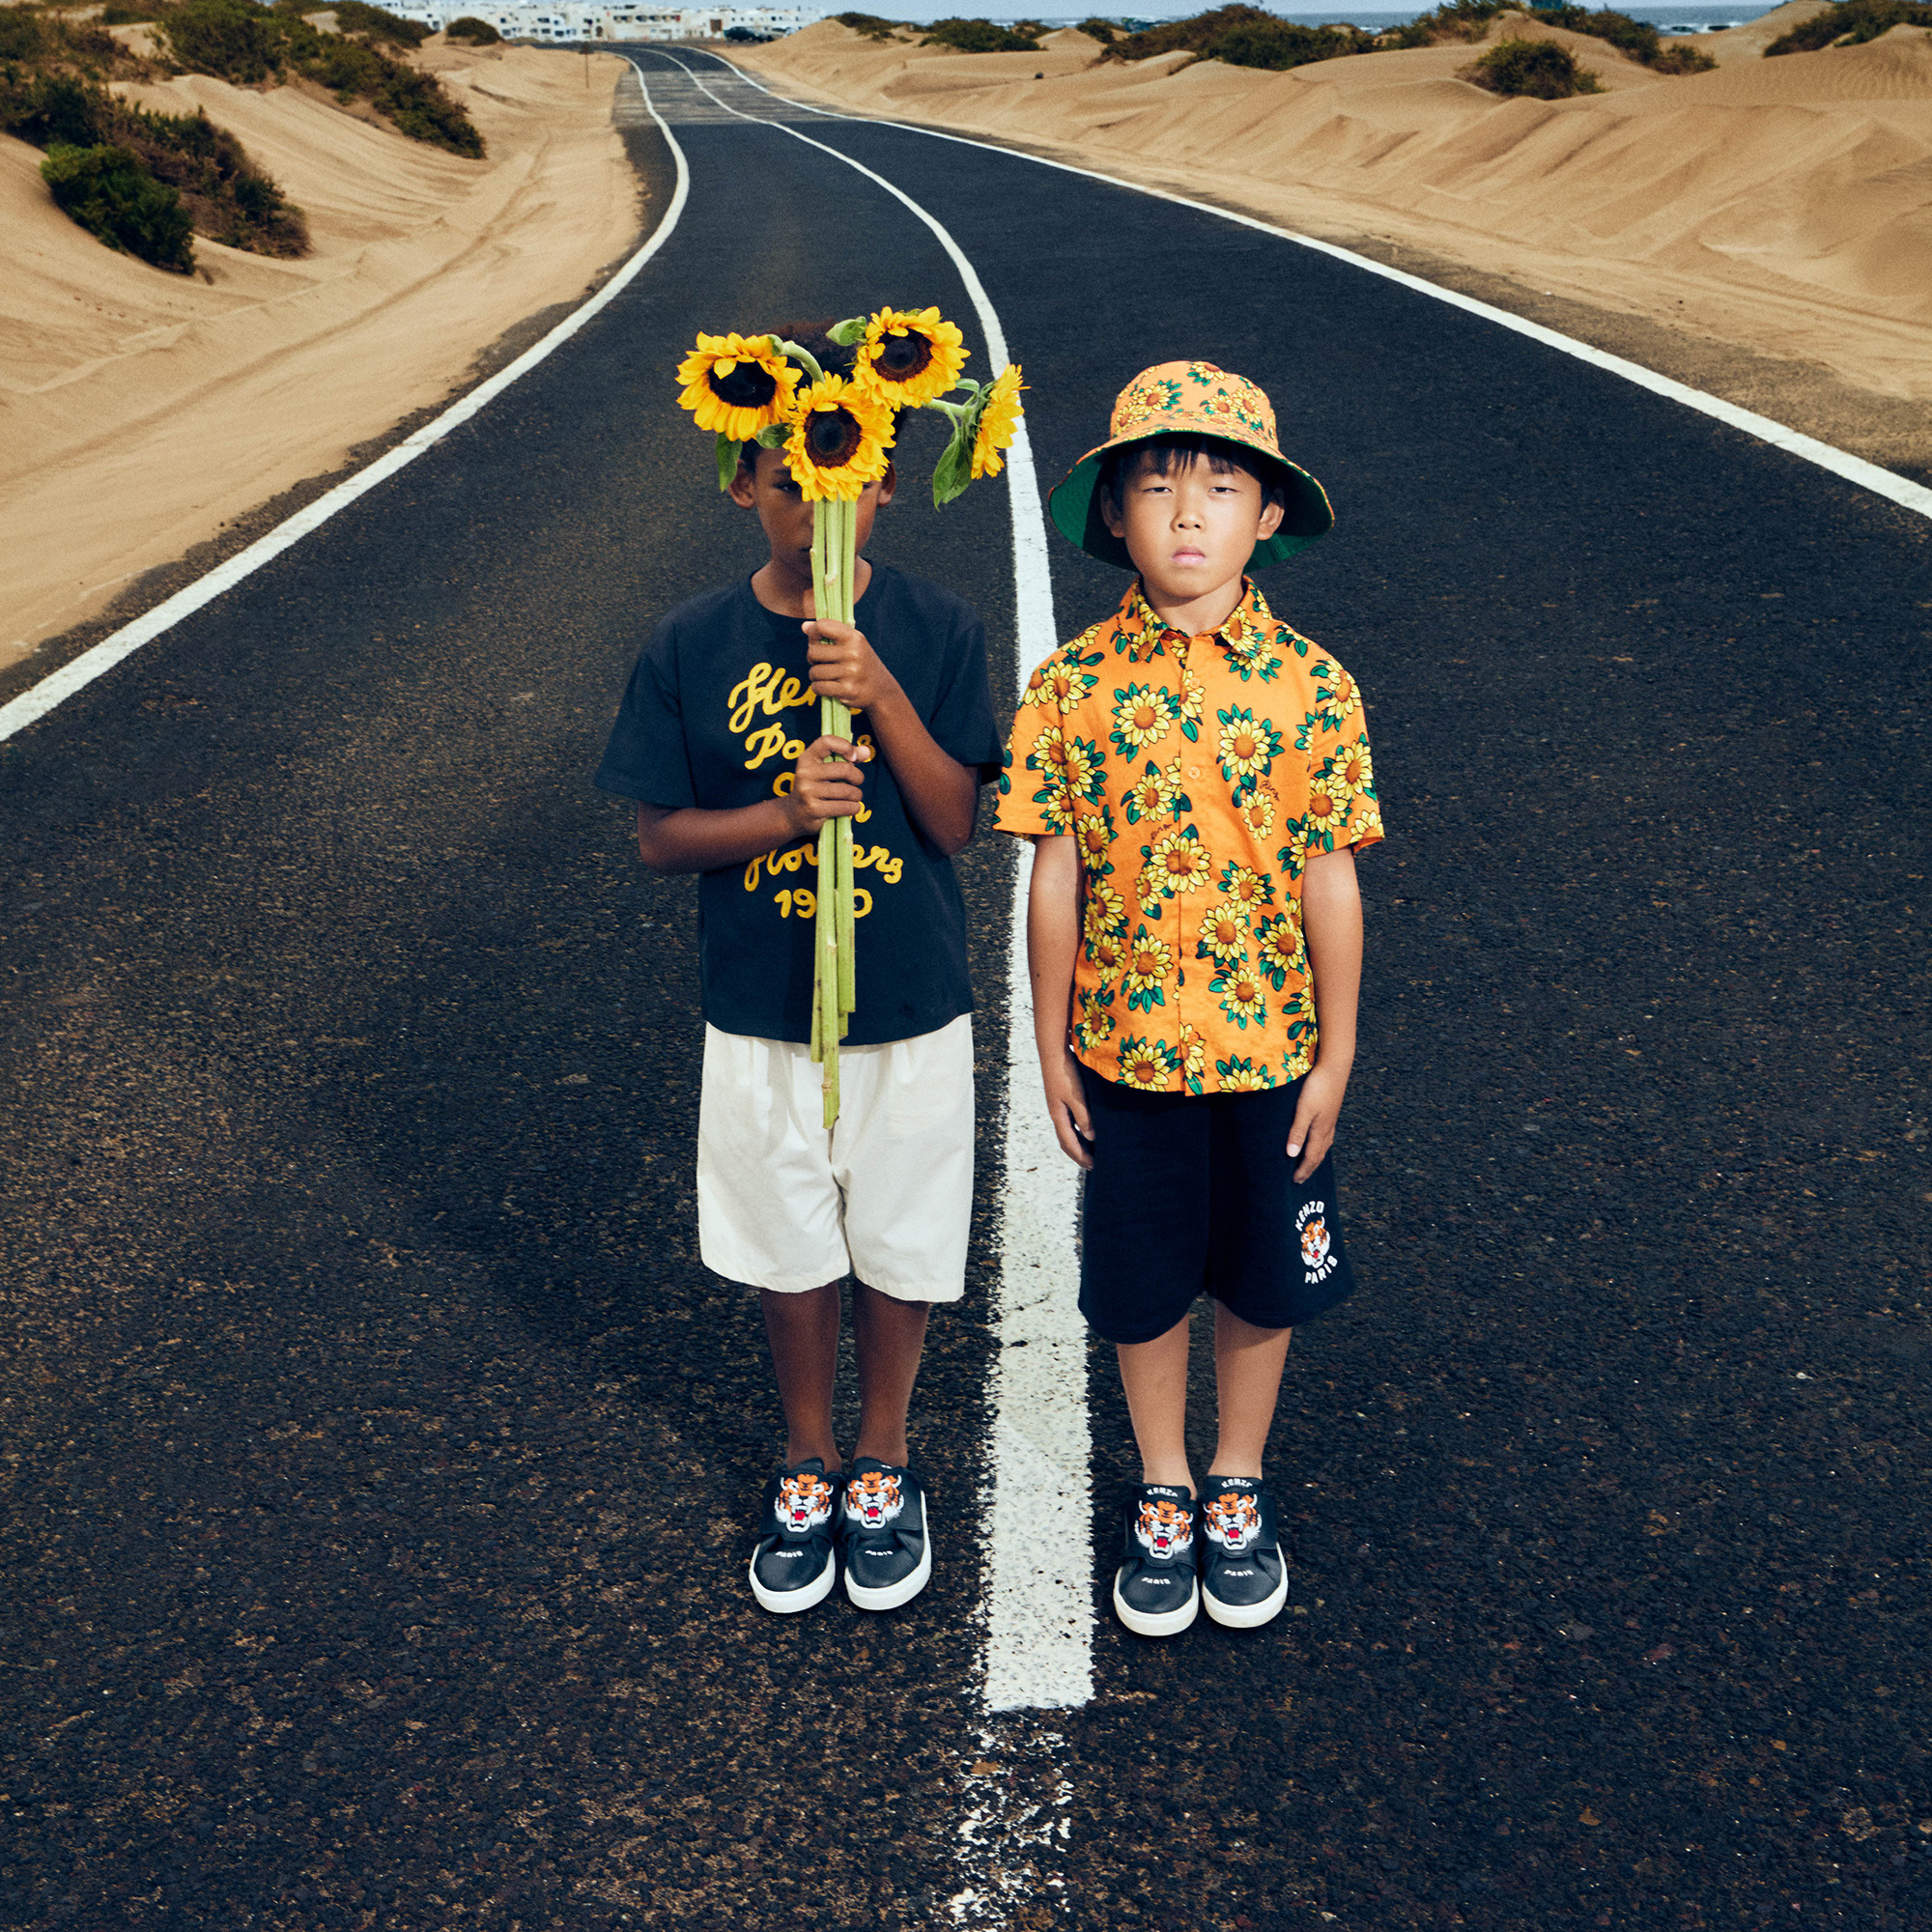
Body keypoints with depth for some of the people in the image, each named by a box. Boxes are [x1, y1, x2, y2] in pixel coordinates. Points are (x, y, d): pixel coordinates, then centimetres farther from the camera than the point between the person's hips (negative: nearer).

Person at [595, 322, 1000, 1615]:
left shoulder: (937, 632, -9)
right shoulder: (693, 649, -7)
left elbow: (956, 822, -12)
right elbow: (659, 834, -4)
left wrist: (883, 695, -26)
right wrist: (781, 814, -21)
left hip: (911, 1011, 0)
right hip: (762, 1015, 1)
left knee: (900, 1252, 14)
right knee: (792, 1255, 16)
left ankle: (883, 1465, 37)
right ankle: (807, 1466, 38)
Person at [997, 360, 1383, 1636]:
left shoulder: (1311, 686, -8)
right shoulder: (1075, 685, -8)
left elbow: (1330, 880, -4)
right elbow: (1056, 876, -3)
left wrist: (1334, 1058, -2)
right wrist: (1052, 1048, 0)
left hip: (1270, 1047, 0)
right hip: (1124, 1045, 0)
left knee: (1263, 1280, 15)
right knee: (1142, 1285, 14)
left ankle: (1238, 1486, 39)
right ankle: (1163, 1492, 37)